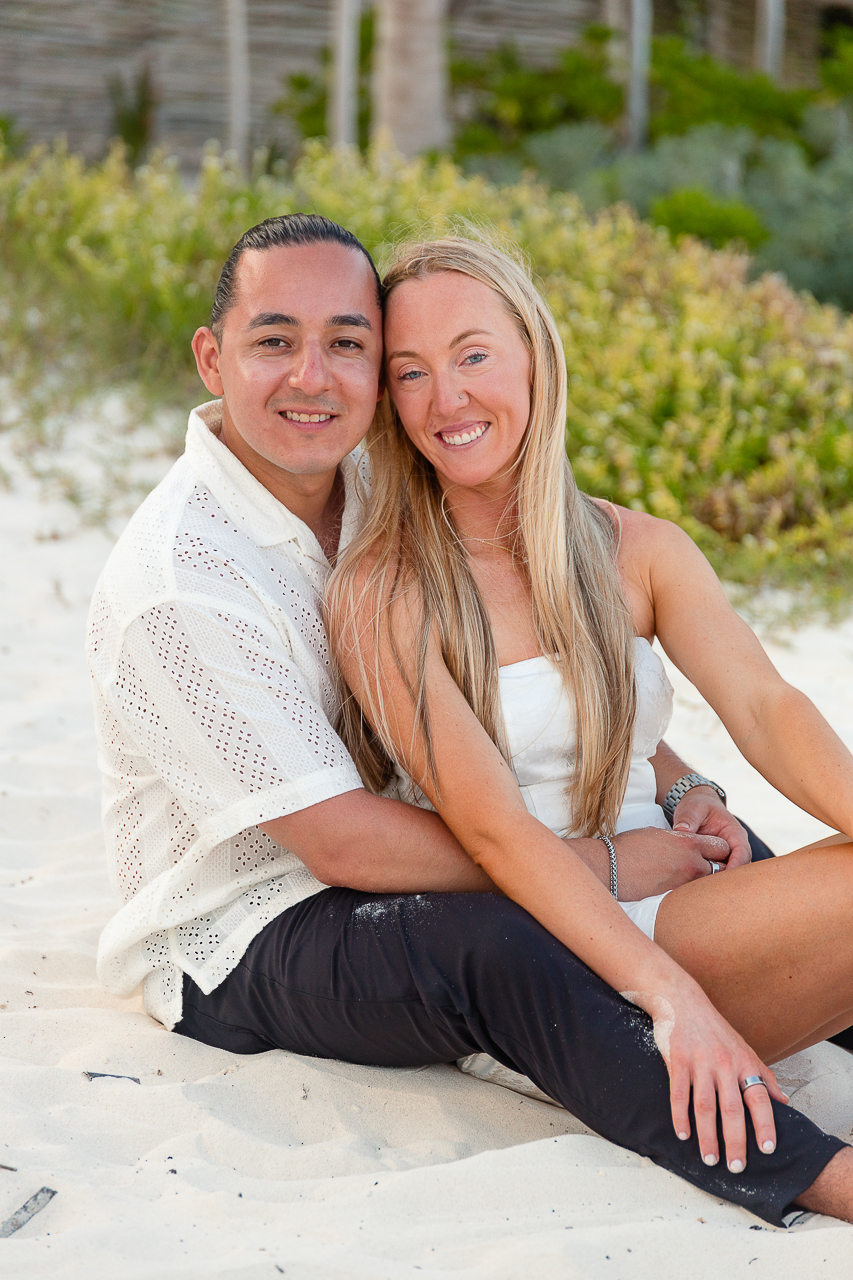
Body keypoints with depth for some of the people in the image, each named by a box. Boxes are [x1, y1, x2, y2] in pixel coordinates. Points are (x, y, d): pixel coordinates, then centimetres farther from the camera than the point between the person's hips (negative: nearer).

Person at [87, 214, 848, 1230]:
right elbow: (340, 843, -24)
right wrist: (599, 868, -21)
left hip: (372, 874, 9)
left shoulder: (374, 488, 1)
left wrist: (682, 789, -6)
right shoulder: (175, 583, -23)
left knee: (711, 853, 0)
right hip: (236, 945, -8)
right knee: (498, 945, -36)